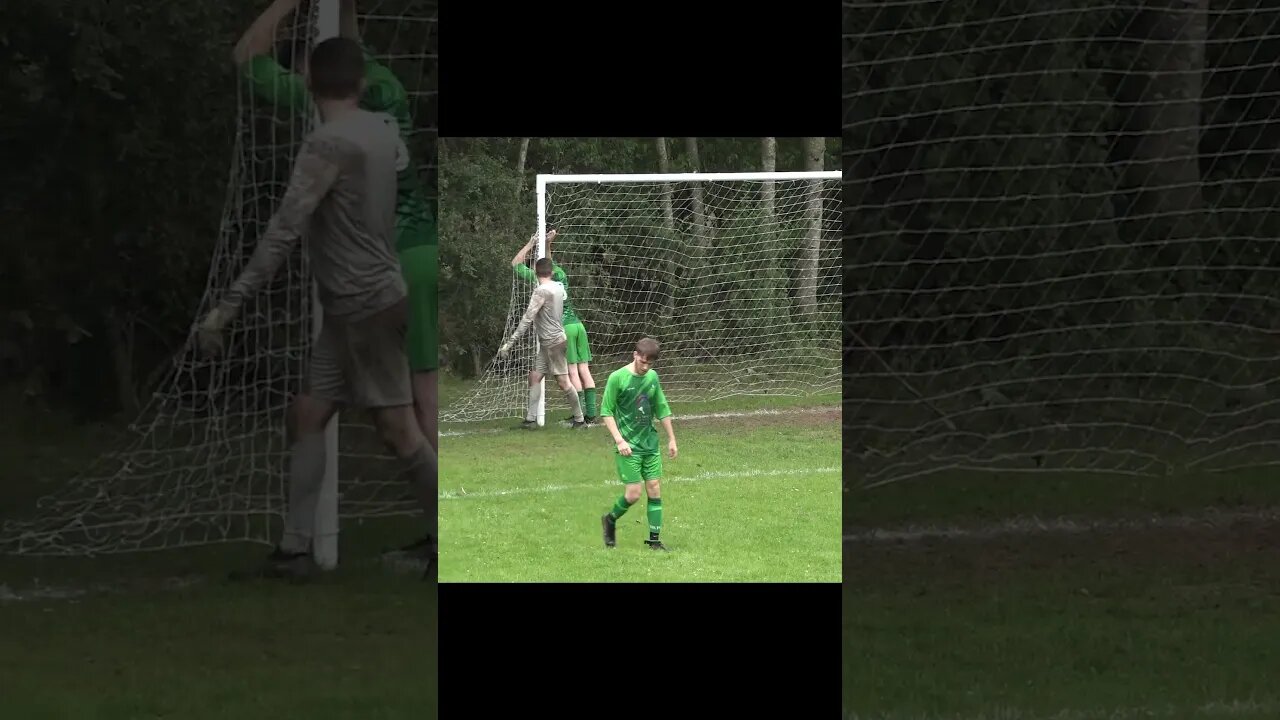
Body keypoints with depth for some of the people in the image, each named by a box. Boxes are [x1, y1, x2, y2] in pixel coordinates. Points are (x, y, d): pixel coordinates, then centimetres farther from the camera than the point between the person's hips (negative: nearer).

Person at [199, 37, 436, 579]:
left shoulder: (328, 144, -18)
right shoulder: (383, 133, 7)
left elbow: (283, 231, -23)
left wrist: (228, 306, -24)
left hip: (368, 305, -9)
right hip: (348, 308, 9)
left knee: (398, 428, -5)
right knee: (306, 416, 7)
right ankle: (295, 548, 5)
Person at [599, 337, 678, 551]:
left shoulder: (653, 377, 7)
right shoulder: (617, 378, -10)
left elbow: (662, 409, 17)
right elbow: (606, 412, -8)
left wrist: (671, 439, 19)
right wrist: (619, 440, -15)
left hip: (650, 443, 5)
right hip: (628, 446, -5)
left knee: (655, 489, 0)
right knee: (633, 493, -9)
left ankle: (655, 540, 5)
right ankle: (610, 520, 19)